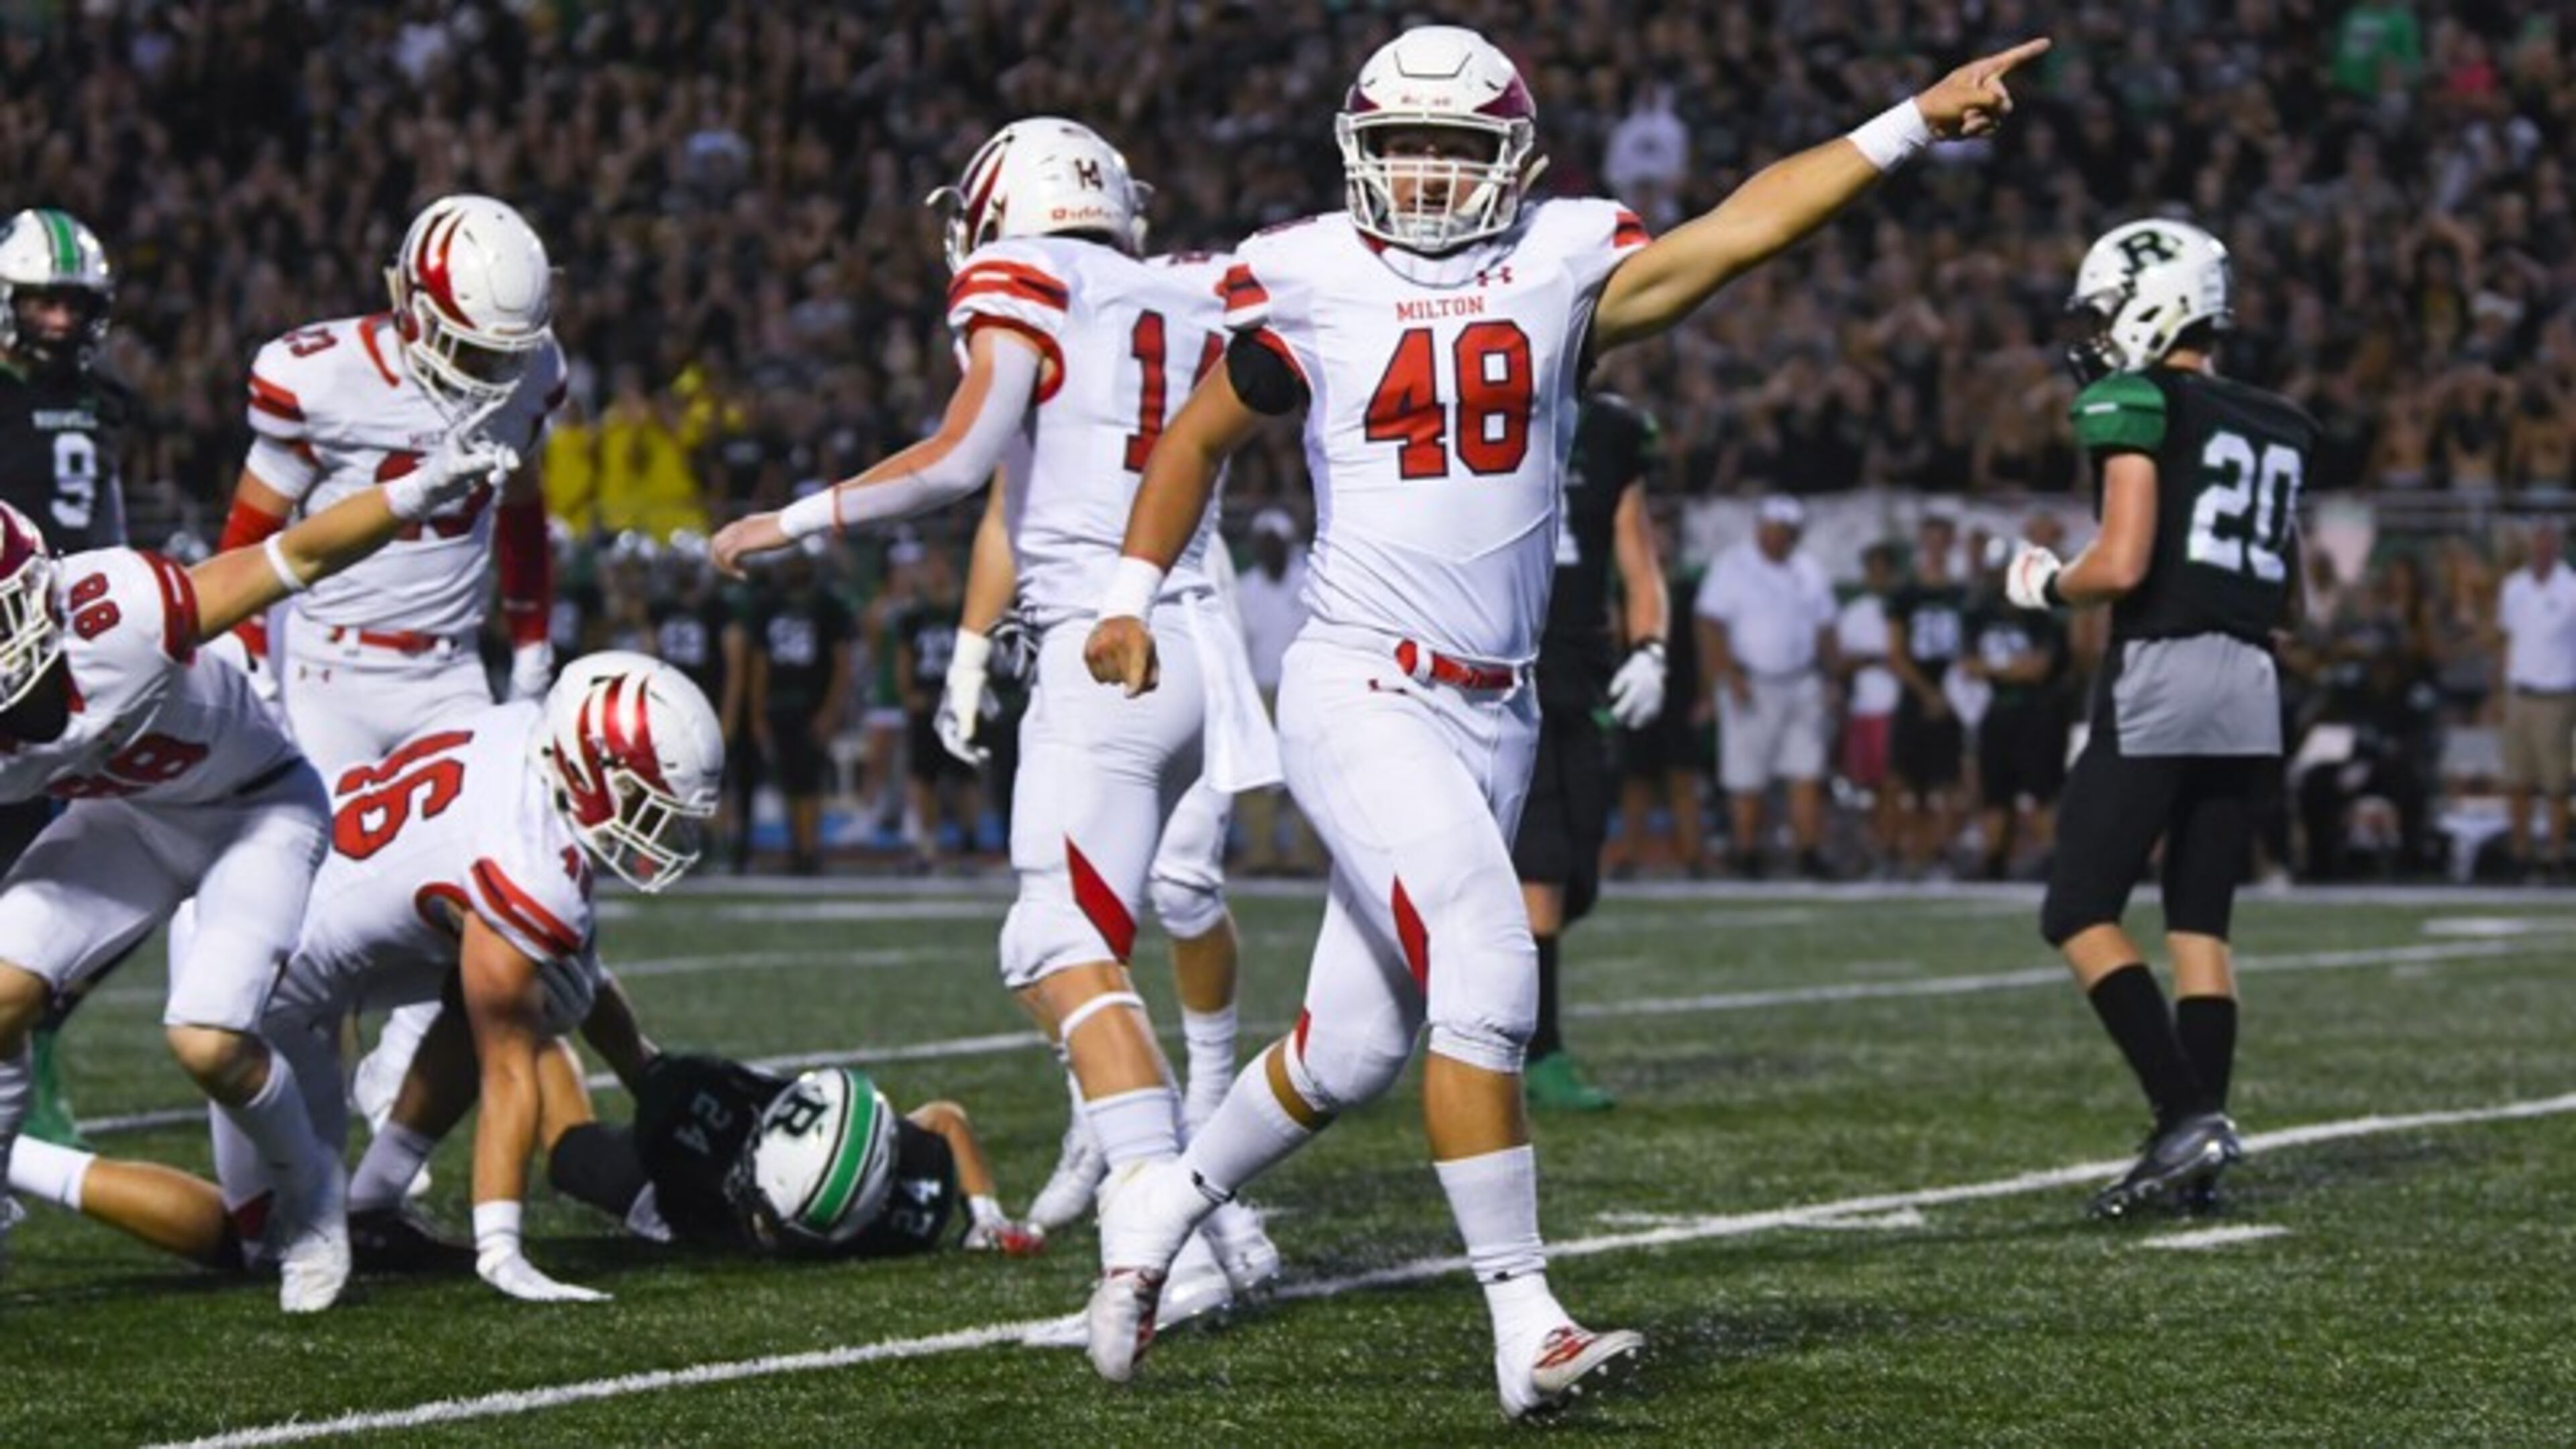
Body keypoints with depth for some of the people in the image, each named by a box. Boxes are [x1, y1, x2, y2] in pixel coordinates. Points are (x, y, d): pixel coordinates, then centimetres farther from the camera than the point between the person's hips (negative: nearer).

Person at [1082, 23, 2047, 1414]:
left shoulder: (1562, 269, 4)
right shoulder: (1313, 285, -1)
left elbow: (1742, 227, -4)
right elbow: (1199, 436, 12)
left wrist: (1912, 124, -10)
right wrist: (1130, 600, 6)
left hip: (1493, 713, 4)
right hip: (1361, 691, -4)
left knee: (1355, 1043, 10)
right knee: (1485, 978, -17)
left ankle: (1160, 1204, 34)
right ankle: (1525, 1322, -11)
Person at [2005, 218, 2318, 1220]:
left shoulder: (2140, 403, -7)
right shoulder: (2277, 427, 16)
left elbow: (2121, 565, -14)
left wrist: (2046, 586, 3)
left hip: (2158, 680, -7)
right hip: (2252, 685, 7)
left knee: (2080, 915, -1)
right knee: (2200, 922, 10)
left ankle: (2187, 1116, -14)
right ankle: (2197, 1165, 5)